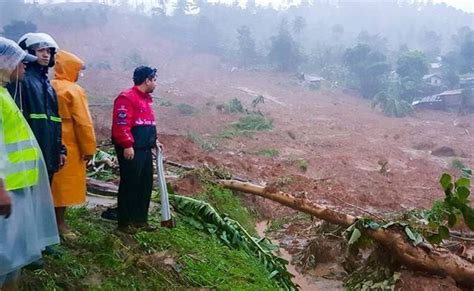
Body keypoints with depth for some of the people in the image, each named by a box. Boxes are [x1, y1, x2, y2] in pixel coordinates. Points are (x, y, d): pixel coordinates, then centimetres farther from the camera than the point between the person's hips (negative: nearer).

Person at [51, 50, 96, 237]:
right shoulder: (74, 90, -12)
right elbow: (83, 122, -16)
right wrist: (89, 148, -10)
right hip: (69, 145, -7)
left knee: (54, 182, 14)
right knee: (65, 184, 1)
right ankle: (60, 223, 7)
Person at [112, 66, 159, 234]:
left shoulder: (146, 99, 18)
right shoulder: (127, 98, -13)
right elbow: (121, 124, -21)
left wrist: (154, 140, 18)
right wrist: (127, 145, -24)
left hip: (145, 149, 10)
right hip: (131, 150, -10)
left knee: (145, 185, 13)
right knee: (129, 185, -2)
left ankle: (141, 219, 23)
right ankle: (124, 222, 8)